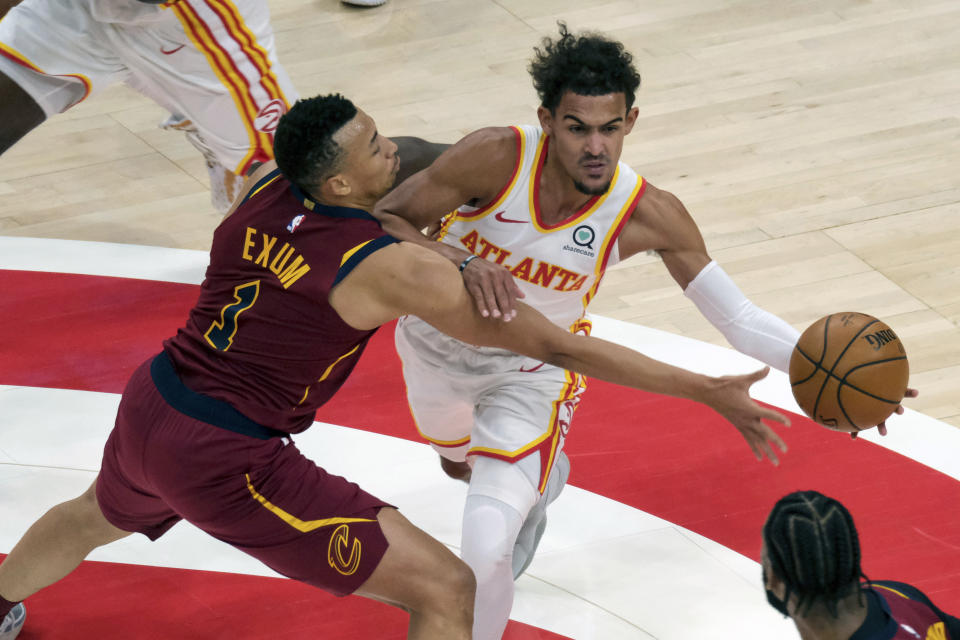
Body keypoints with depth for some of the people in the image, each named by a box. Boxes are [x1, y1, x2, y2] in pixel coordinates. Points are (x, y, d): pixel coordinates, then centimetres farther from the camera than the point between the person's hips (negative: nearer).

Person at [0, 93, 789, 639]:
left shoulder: (261, 188, -2)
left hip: (149, 407, 8)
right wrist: (710, 391, -16)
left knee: (100, 516, 42)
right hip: (228, 461, -8)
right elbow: (556, 346, -19)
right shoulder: (392, 269, -20)